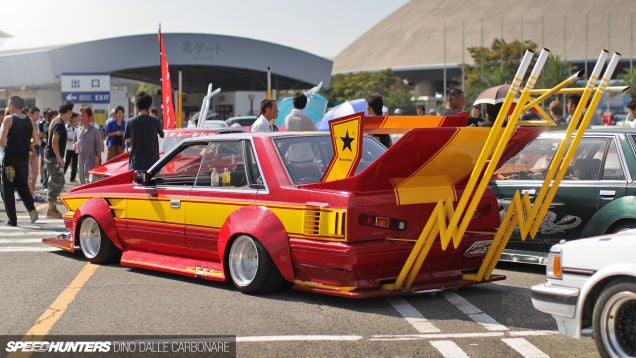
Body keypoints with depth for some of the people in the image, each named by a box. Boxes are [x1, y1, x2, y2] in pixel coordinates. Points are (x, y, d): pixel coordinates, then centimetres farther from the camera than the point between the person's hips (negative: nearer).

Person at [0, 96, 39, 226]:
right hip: (24, 158, 5)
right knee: (23, 186, 19)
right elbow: (36, 139, 8)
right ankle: (31, 209, -2)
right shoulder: (29, 121, 6)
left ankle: (12, 219, 2)